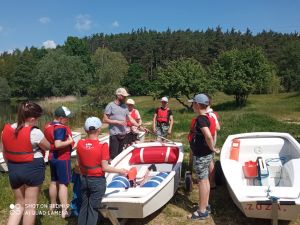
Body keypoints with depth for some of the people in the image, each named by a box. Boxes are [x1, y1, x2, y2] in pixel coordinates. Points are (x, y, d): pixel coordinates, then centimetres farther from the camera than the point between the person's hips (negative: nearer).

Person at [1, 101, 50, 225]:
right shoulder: (35, 132, -20)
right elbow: (48, 147, -4)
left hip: (13, 169, 6)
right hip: (33, 169, -5)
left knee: (19, 204, 22)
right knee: (30, 206, 12)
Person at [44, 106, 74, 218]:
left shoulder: (48, 126, 6)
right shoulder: (61, 128, -23)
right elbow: (58, 144, -32)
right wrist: (70, 141, -20)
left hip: (52, 157, 9)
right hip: (62, 159, -9)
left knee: (54, 181, 20)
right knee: (63, 183, -2)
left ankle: (53, 204, 35)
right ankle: (64, 211, 4)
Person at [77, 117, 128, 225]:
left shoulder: (80, 143, -7)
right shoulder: (102, 146, -20)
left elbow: (78, 163, 3)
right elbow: (105, 167, -17)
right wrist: (120, 171, -5)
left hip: (84, 179, 5)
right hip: (98, 181, -4)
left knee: (84, 206, 22)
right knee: (93, 208, 11)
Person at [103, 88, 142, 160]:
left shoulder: (124, 106, 11)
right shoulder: (110, 105, -7)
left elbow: (130, 119, 10)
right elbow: (105, 119, -9)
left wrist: (139, 126, -2)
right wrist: (118, 122, -15)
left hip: (123, 134, 6)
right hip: (114, 134, -6)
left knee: (120, 154, 14)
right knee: (113, 155, -6)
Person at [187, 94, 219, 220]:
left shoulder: (200, 119, -21)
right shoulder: (204, 117, 9)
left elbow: (208, 136, -36)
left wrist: (212, 149, -21)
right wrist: (194, 151, 19)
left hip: (201, 156, -9)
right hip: (203, 154, 9)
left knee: (202, 181, 0)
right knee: (205, 180, 17)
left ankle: (202, 212, 12)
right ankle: (205, 206, 31)